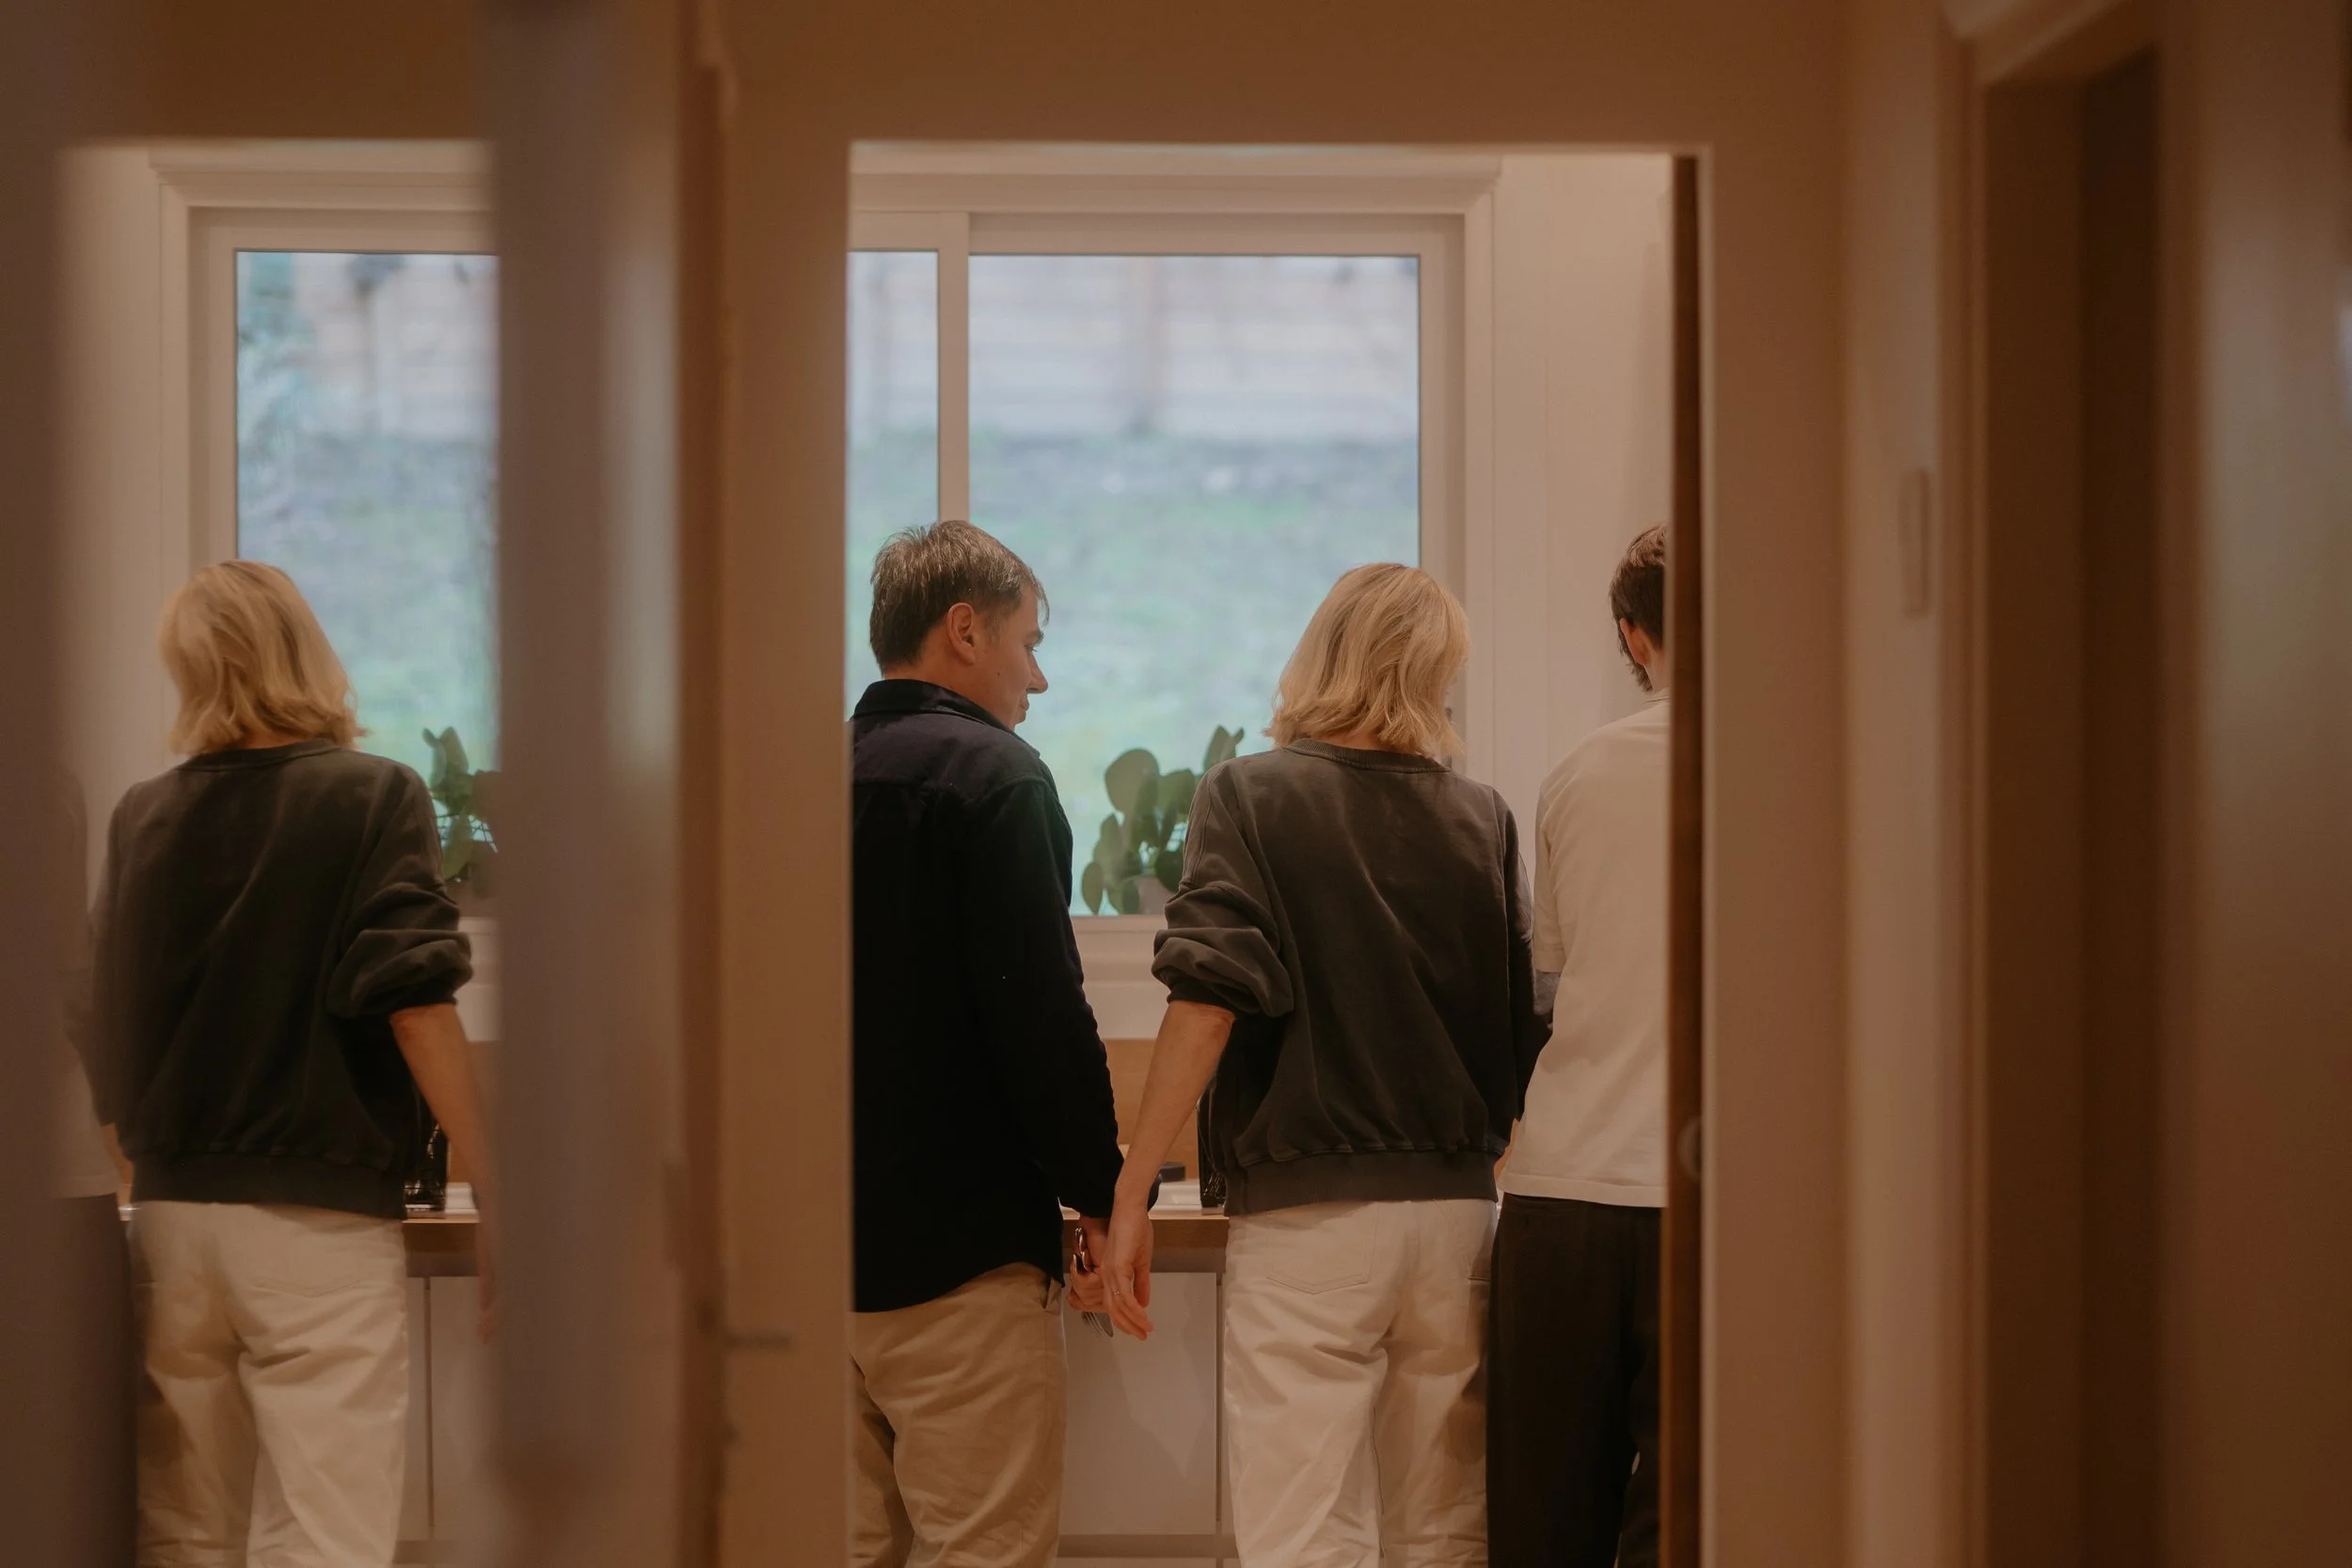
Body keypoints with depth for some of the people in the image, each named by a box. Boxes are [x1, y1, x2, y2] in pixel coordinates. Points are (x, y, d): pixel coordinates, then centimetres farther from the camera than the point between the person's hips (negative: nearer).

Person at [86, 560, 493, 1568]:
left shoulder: (142, 817, 9)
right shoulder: (373, 798, -5)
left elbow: (108, 1023, 16)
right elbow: (417, 1009, -14)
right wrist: (499, 1202, -12)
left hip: (168, 1211, 5)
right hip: (319, 1220, -5)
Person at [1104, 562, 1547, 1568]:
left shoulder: (1248, 797, -2)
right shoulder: (1481, 819, 8)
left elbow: (1207, 999, -13)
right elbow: (1523, 1030, 13)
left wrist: (1131, 1193, -11)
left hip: (1308, 1212, -4)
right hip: (1457, 1209, 4)